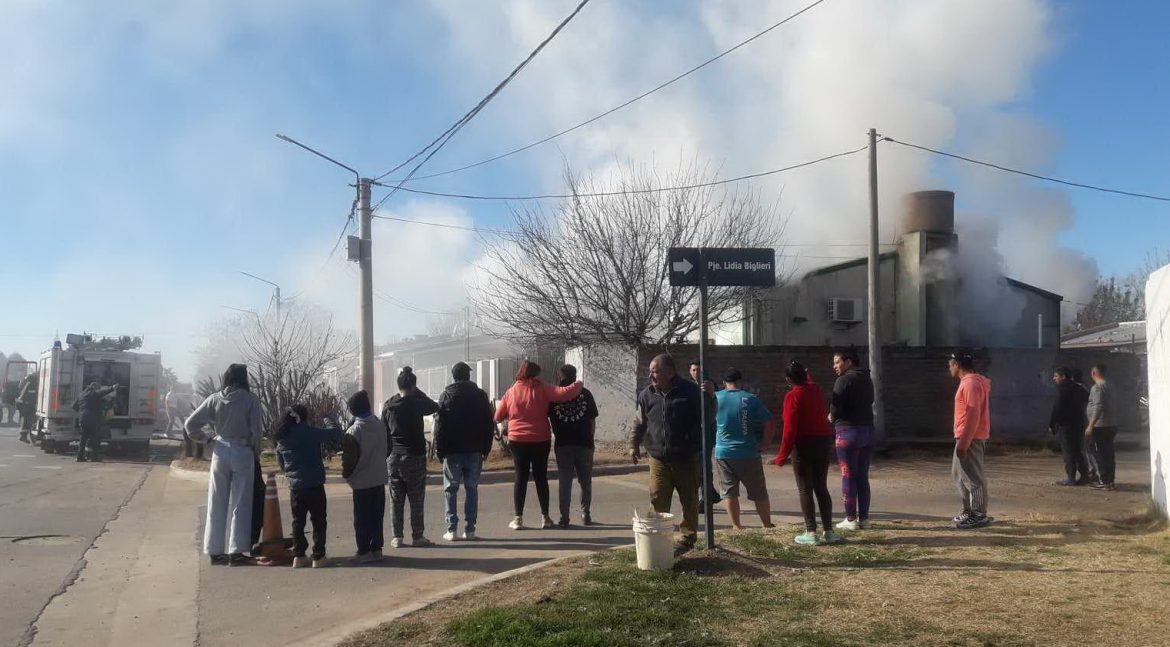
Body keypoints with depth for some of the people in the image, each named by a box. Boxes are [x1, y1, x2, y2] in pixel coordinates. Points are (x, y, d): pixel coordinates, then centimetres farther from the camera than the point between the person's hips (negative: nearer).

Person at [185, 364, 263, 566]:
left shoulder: (215, 399, 0)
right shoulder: (250, 399, -8)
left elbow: (191, 424, 0)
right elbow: (257, 430, -10)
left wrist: (204, 439, 13)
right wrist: (255, 450, 6)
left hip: (220, 453, 3)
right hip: (242, 453, -3)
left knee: (217, 504, 10)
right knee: (240, 504, 3)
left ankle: (215, 551, 15)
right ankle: (235, 552, 2)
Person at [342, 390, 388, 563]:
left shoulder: (353, 431, -16)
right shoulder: (380, 425, 1)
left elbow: (349, 458, -15)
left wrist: (346, 474, 1)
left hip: (362, 482, -5)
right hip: (379, 479, 5)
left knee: (362, 519, 3)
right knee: (377, 516, 13)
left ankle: (364, 552, 6)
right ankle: (377, 549, 17)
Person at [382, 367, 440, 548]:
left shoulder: (388, 405, 4)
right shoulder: (416, 404, -10)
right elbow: (434, 407, 7)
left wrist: (386, 454, 12)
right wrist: (419, 393, 7)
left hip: (393, 457, 4)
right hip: (414, 456, -4)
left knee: (396, 499, 8)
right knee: (416, 499, 3)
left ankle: (397, 537, 9)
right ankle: (417, 536, 6)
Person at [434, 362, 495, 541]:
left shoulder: (446, 396, -3)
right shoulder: (480, 395, 3)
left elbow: (439, 425, -5)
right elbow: (489, 424, 4)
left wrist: (439, 450, 1)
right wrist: (486, 448, 9)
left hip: (452, 451, -2)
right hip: (474, 450, 2)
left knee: (450, 489, 6)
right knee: (472, 489, 7)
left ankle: (451, 529, 2)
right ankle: (469, 529, 4)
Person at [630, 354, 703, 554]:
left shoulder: (690, 391, -5)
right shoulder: (647, 395, 5)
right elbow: (639, 422, 16)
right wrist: (634, 444, 12)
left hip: (686, 458, -2)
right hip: (659, 458, 2)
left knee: (689, 501, 7)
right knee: (658, 500, 0)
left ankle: (687, 537, 20)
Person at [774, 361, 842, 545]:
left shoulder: (793, 396, -13)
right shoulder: (816, 390, 5)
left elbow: (790, 428, -17)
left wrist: (782, 456, -13)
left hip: (804, 445, -6)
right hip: (824, 442, 6)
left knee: (805, 490, 1)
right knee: (821, 488, 12)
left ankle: (811, 533, 1)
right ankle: (829, 532, 11)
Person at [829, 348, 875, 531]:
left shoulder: (844, 380, -12)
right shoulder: (867, 380, 13)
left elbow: (835, 410, -16)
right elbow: (868, 403, 15)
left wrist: (831, 417, 7)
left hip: (848, 431, -7)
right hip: (868, 430, 8)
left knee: (848, 476, -1)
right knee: (863, 477, 12)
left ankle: (851, 519, 2)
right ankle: (864, 518, 15)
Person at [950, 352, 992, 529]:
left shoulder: (971, 383, -17)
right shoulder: (968, 382, 15)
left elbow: (973, 415, -22)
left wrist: (963, 442, -23)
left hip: (970, 438, -11)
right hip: (967, 437, 11)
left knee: (972, 476, -6)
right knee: (959, 474, 16)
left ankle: (979, 516, 0)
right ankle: (969, 511, 23)